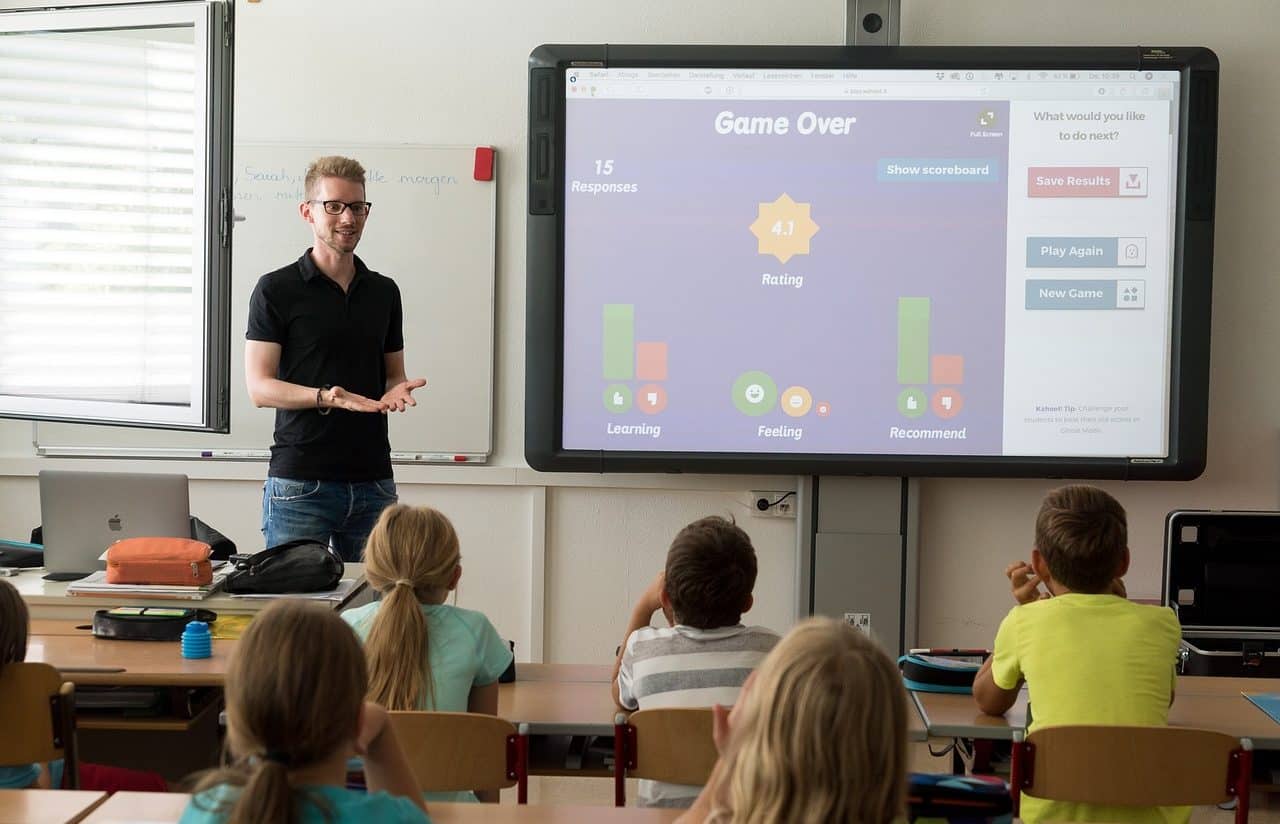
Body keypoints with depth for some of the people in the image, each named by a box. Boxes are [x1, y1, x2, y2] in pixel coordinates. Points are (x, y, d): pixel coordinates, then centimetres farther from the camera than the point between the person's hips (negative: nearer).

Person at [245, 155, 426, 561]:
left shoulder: (384, 292, 13)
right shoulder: (276, 289, -2)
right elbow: (260, 386, -6)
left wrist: (396, 391, -4)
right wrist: (326, 397, -22)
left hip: (373, 481, 4)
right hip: (299, 482, -4)